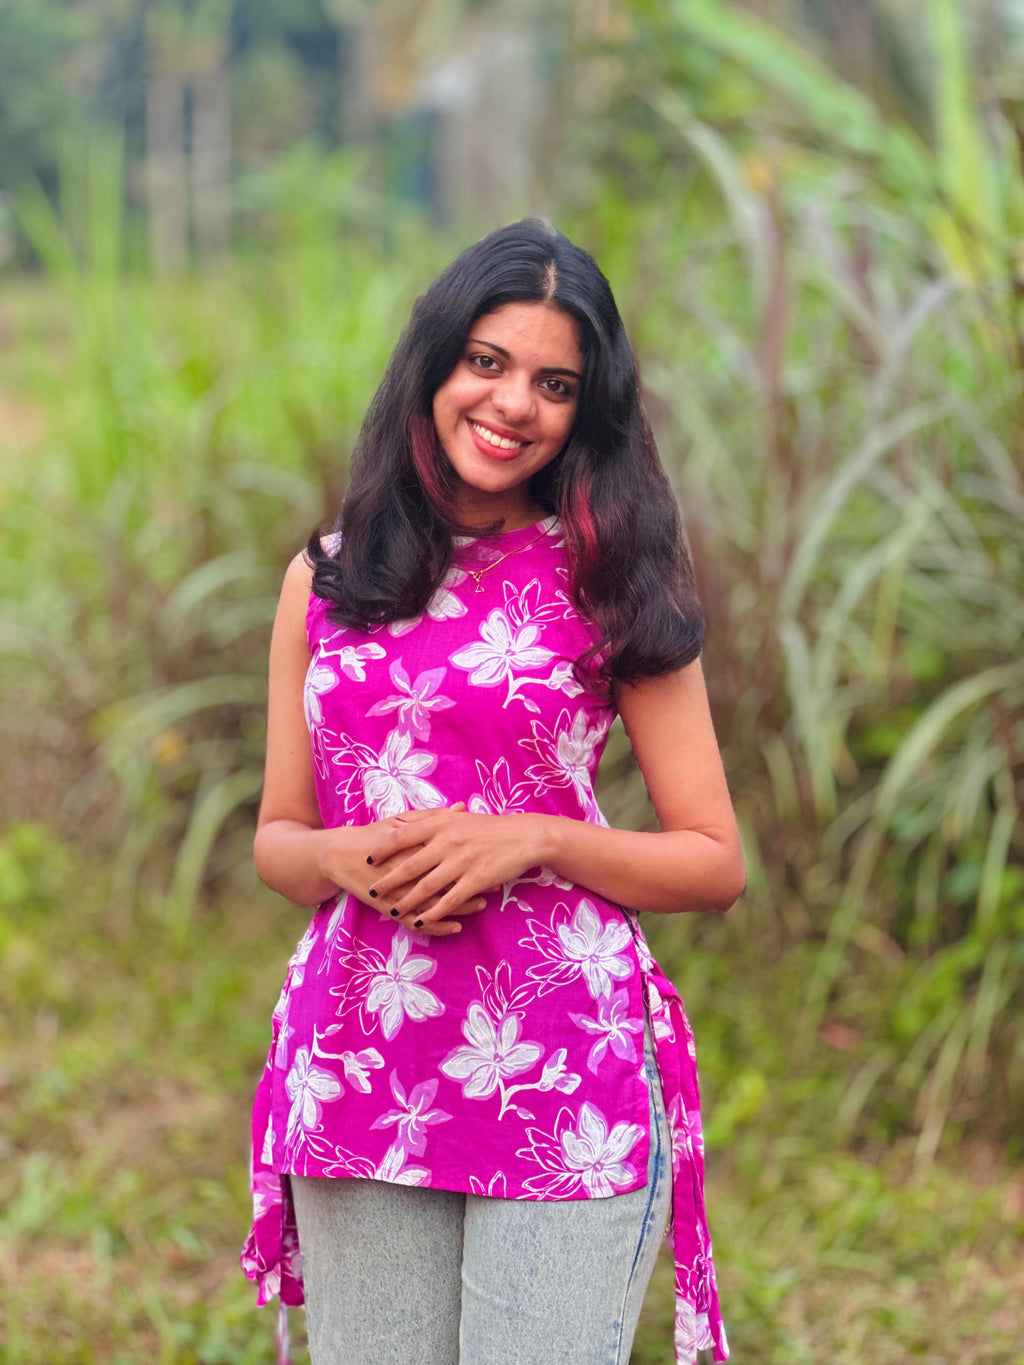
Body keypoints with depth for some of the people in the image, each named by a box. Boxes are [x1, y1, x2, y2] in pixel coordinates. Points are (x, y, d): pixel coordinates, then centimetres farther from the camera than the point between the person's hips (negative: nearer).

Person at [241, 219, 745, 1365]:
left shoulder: (611, 585, 2)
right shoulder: (326, 581, 10)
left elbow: (716, 864, 2)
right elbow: (277, 838, 15)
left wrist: (532, 840, -13)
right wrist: (353, 858, -7)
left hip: (563, 1072, -3)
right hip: (356, 1074, 3)